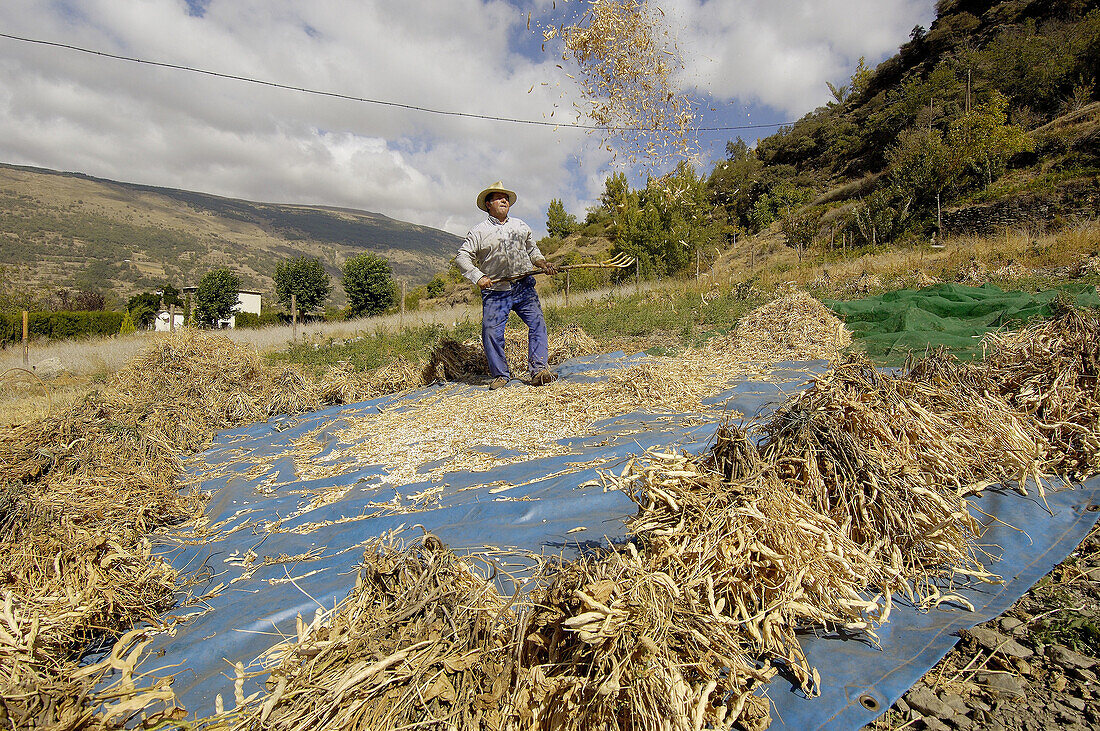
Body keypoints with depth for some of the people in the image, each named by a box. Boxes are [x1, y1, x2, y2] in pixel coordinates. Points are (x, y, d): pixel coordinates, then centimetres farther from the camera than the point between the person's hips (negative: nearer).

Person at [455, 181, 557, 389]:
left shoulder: (521, 226, 18)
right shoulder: (478, 232, 6)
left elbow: (532, 250, 27)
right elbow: (462, 257, 0)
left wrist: (542, 263, 6)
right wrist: (477, 276, -16)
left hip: (523, 287, 3)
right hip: (494, 291, -2)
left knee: (537, 323, -11)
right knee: (491, 331, -9)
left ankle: (539, 369, -8)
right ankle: (500, 374, 6)